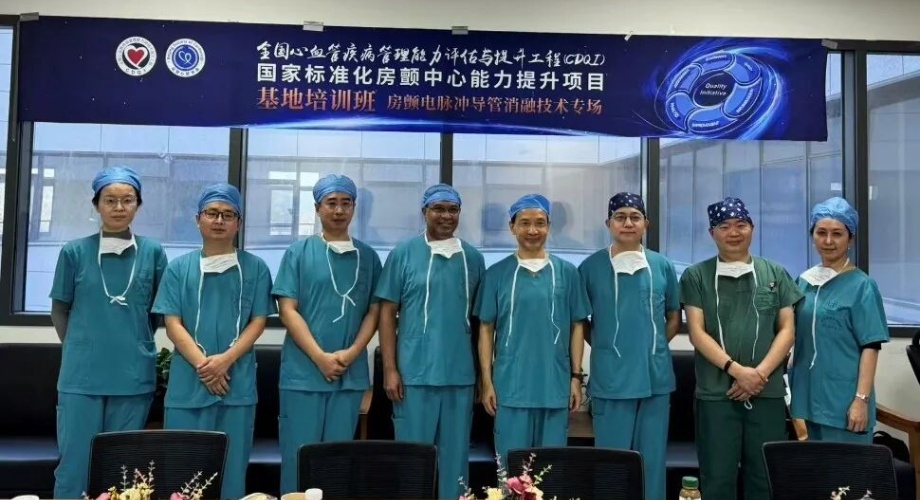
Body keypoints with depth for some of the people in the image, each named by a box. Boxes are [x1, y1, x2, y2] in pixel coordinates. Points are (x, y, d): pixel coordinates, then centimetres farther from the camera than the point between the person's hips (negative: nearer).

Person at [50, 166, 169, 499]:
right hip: (82, 375, 0)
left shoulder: (153, 252, 1)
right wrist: (81, 347, 7)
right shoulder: (75, 251, 0)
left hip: (134, 375, 1)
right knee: (75, 460, 5)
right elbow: (59, 311, 9)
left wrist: (136, 344, 10)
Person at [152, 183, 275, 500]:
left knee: (232, 464, 6)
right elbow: (173, 324, 1)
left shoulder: (255, 268, 5)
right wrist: (202, 363, -12)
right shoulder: (180, 268, 6)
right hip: (188, 384, 1)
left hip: (238, 383, 0)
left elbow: (258, 322, 1)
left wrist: (225, 359, -12)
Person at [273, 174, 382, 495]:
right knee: (298, 455, 3)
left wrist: (351, 353, -9)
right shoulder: (298, 253, 2)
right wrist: (321, 357, -12)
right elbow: (288, 310, -4)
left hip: (351, 374, 2)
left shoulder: (368, 257, 9)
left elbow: (374, 311, 7)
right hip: (303, 372, -2)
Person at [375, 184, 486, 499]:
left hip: (461, 375, 3)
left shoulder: (473, 258, 8)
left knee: (455, 454, 12)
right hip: (415, 374, -2)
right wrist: (390, 369, -6)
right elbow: (387, 313, 0)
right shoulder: (403, 254, 0)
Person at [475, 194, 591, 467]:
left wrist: (576, 376, 3)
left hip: (555, 386, 1)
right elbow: (486, 330, 3)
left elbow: (577, 327, 7)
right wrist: (487, 381, -1)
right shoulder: (497, 273, 2)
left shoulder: (567, 272, 4)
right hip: (511, 386, -1)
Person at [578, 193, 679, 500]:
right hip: (611, 378, -2)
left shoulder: (662, 266, 6)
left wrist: (654, 347, 6)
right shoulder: (591, 266, -2)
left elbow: (674, 316, 17)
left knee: (652, 459, 12)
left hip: (656, 377, 3)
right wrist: (604, 347, 0)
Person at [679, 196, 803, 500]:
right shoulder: (696, 276, 4)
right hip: (715, 394, -1)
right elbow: (697, 332, -2)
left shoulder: (776, 274, 10)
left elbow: (787, 330, 5)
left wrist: (760, 373, -9)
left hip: (768, 393, 2)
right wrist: (736, 370, -14)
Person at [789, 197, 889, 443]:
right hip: (807, 397, 5)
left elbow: (870, 347, -10)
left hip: (843, 401, -5)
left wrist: (861, 399, -16)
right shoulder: (804, 281, 8)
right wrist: (792, 392, 11)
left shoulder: (862, 286, -6)